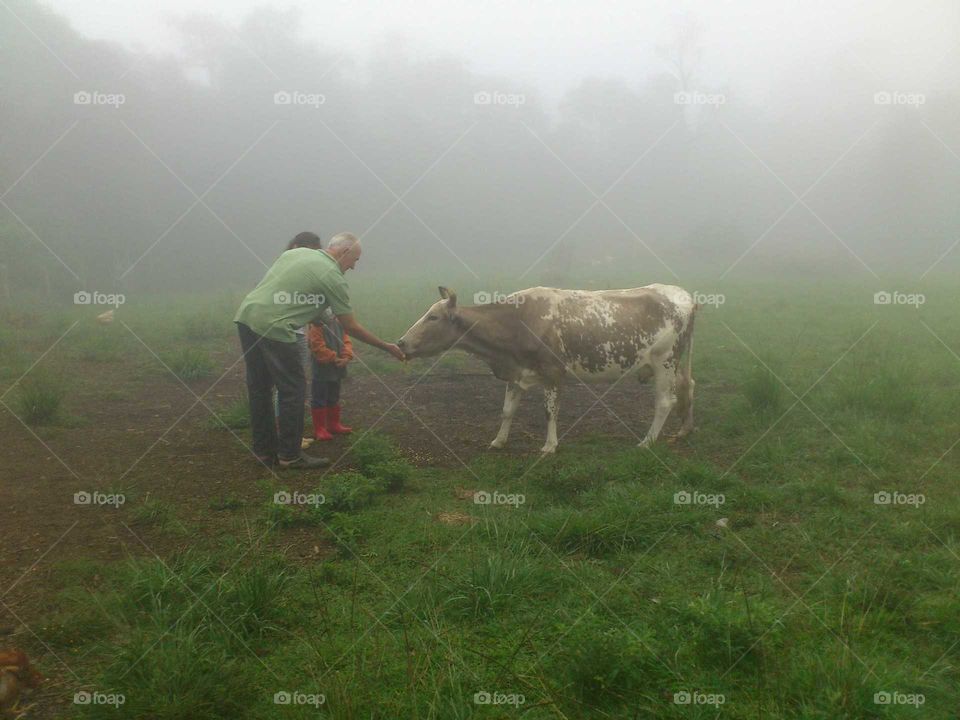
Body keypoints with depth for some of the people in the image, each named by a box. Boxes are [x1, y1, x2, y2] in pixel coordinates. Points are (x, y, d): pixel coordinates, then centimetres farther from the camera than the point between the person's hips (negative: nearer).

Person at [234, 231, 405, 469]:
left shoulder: (294, 253, 18)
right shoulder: (334, 278, -2)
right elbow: (351, 327, 2)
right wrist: (387, 347, 12)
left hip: (245, 315, 8)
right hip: (272, 327, -8)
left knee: (259, 388, 15)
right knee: (293, 391, 4)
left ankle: (265, 450, 25)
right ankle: (290, 455, 10)